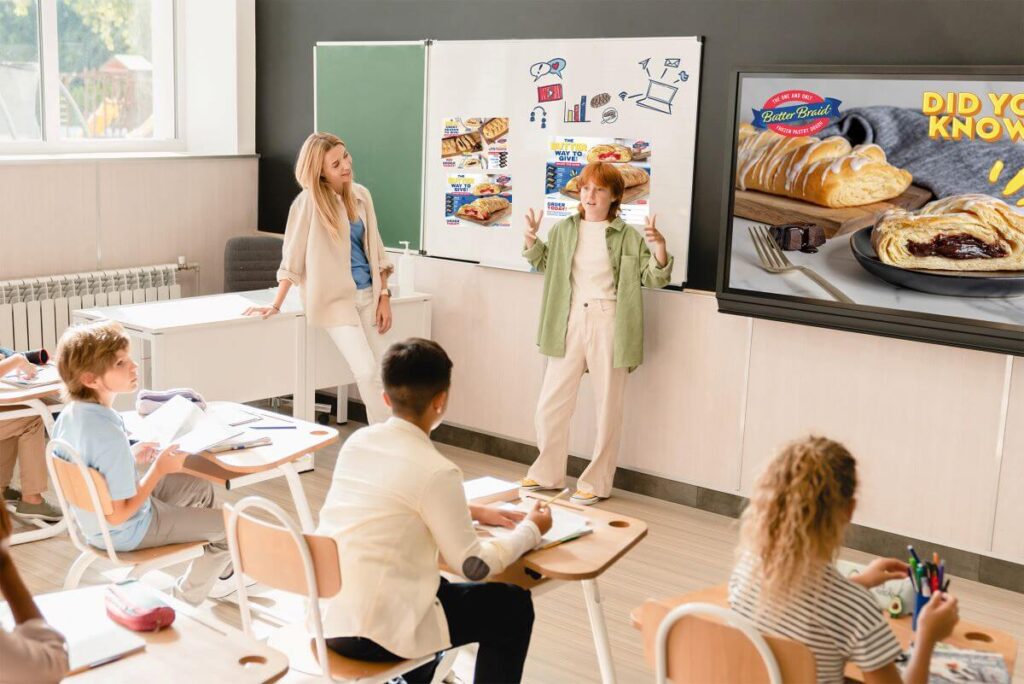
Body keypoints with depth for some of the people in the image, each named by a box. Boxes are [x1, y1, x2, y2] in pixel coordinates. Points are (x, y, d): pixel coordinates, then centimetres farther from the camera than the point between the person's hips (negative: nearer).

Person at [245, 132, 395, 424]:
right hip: (335, 298, -5)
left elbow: (375, 249, 9)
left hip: (367, 294, 5)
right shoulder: (309, 202, -13)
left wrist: (384, 296, 4)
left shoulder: (361, 195, 4)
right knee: (367, 372, -15)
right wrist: (276, 306, -8)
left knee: (380, 374, 4)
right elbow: (293, 256, -9)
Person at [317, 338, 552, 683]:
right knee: (513, 606, 10)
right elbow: (473, 565, -9)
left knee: (442, 586, 33)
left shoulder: (357, 441, 3)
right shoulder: (436, 470, -18)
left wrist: (474, 511, 22)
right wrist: (530, 530, 6)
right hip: (376, 632, -7)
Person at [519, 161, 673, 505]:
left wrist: (660, 247, -18)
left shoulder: (628, 236, -3)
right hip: (570, 321, 3)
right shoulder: (564, 229, 7)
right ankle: (547, 474, 25)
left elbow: (653, 279, -1)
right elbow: (543, 263, 24)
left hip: (608, 323, -3)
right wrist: (532, 239, 5)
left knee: (608, 406, 6)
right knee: (550, 403, 7)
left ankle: (596, 483, 19)